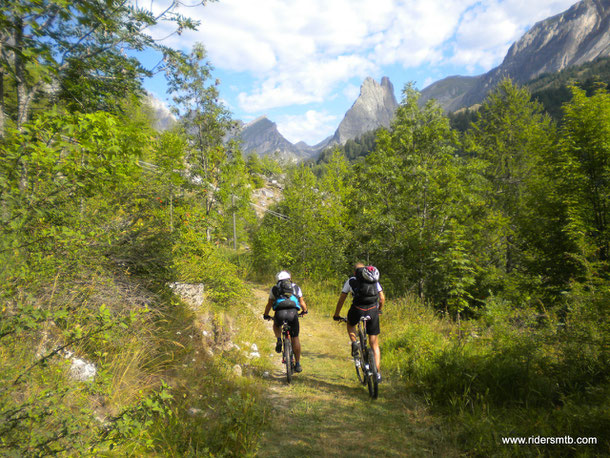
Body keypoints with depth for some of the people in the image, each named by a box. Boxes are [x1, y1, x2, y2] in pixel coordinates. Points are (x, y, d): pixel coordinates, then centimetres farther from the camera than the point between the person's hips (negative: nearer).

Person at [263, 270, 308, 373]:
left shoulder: (274, 288, 25)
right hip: (293, 312, 0)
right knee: (295, 337, 12)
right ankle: (297, 364, 15)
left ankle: (279, 340, 8)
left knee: (276, 325, 35)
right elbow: (302, 302, 26)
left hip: (280, 312, 0)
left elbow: (269, 304, 28)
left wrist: (266, 315, 43)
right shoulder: (296, 287, 26)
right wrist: (304, 311, 45)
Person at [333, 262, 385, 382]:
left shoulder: (351, 280, 16)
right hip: (373, 311, 2)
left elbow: (341, 300, 18)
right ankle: (378, 373, 9)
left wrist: (336, 315, 29)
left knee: (350, 324, 33)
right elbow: (382, 298, 19)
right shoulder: (375, 281, 22)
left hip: (358, 310, -2)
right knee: (374, 344, 13)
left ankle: (354, 343, 7)